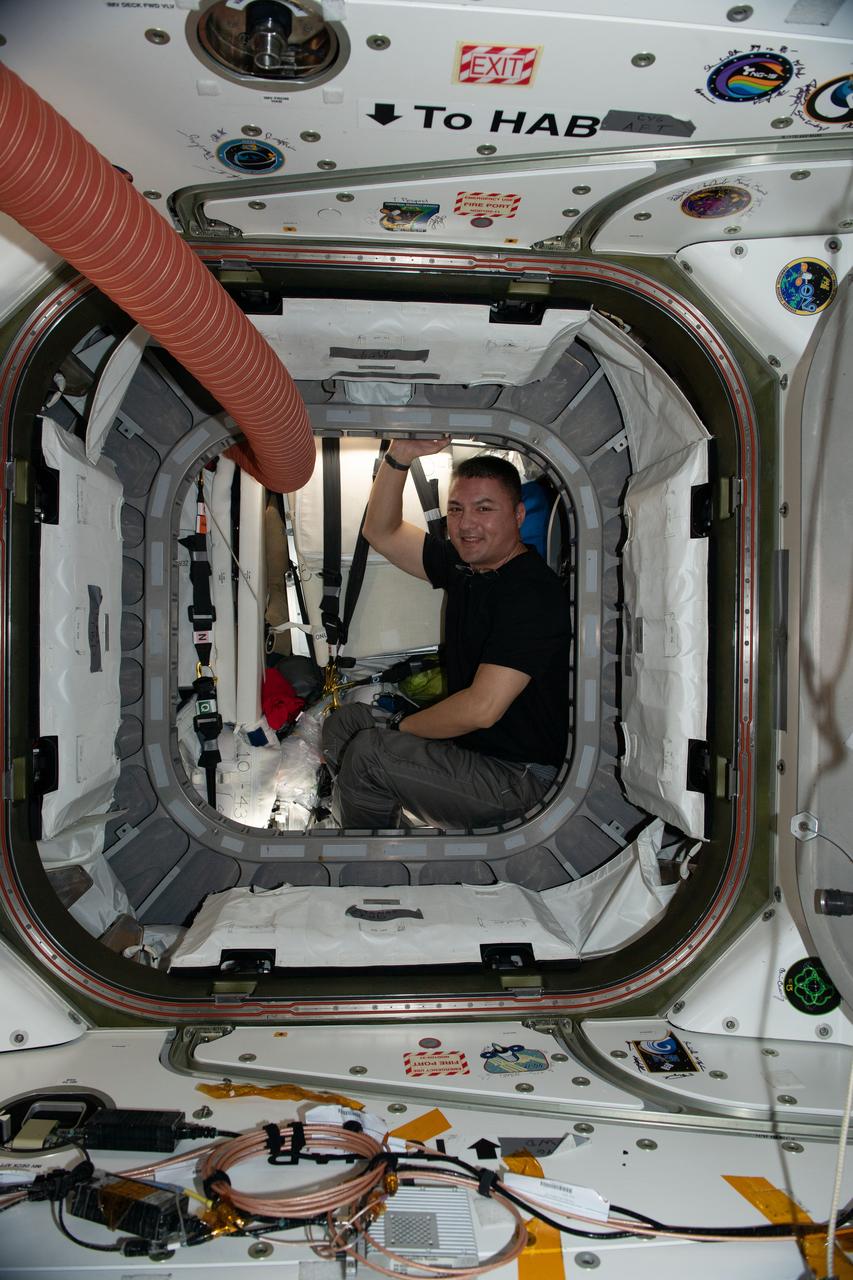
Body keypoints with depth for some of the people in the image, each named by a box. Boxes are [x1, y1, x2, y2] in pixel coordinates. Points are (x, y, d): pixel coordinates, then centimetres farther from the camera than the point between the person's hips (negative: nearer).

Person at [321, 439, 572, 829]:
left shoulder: (533, 591, -23)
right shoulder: (463, 565, 3)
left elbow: (482, 708, -29)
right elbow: (382, 534, 10)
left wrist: (401, 727, -14)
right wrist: (399, 456, -5)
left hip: (517, 778, -9)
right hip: (463, 737, 9)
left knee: (368, 751, -23)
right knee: (343, 721, 12)